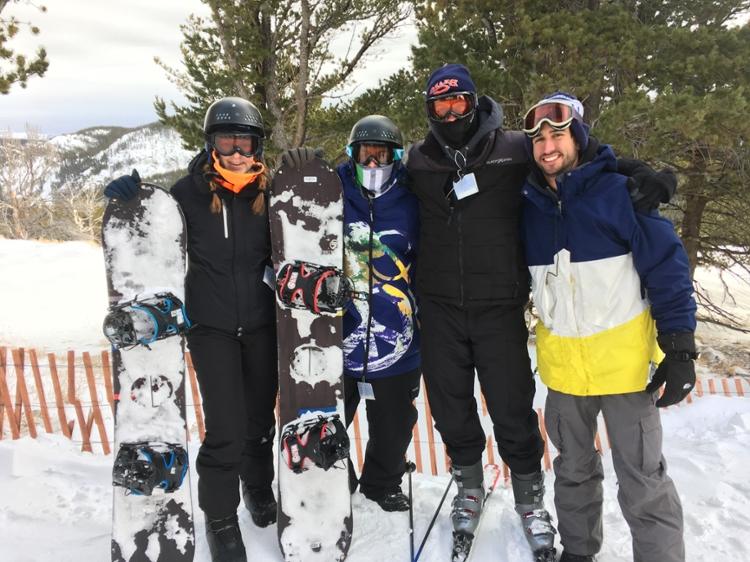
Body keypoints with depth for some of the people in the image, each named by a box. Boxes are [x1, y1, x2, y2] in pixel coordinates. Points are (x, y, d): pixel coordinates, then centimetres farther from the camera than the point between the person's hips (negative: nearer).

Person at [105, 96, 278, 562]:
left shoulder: (271, 191, -1)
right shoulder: (190, 191, -6)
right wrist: (129, 193, -17)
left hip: (262, 323, 2)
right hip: (212, 325, -2)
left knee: (261, 418, 17)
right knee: (225, 428, -5)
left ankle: (258, 484, 44)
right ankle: (220, 517, 17)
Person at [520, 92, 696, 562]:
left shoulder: (619, 192, -12)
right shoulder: (531, 205, 2)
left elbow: (667, 266, -11)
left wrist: (680, 349, -14)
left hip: (624, 358, -4)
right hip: (561, 362, 5)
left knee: (643, 482, 0)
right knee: (573, 470, 20)